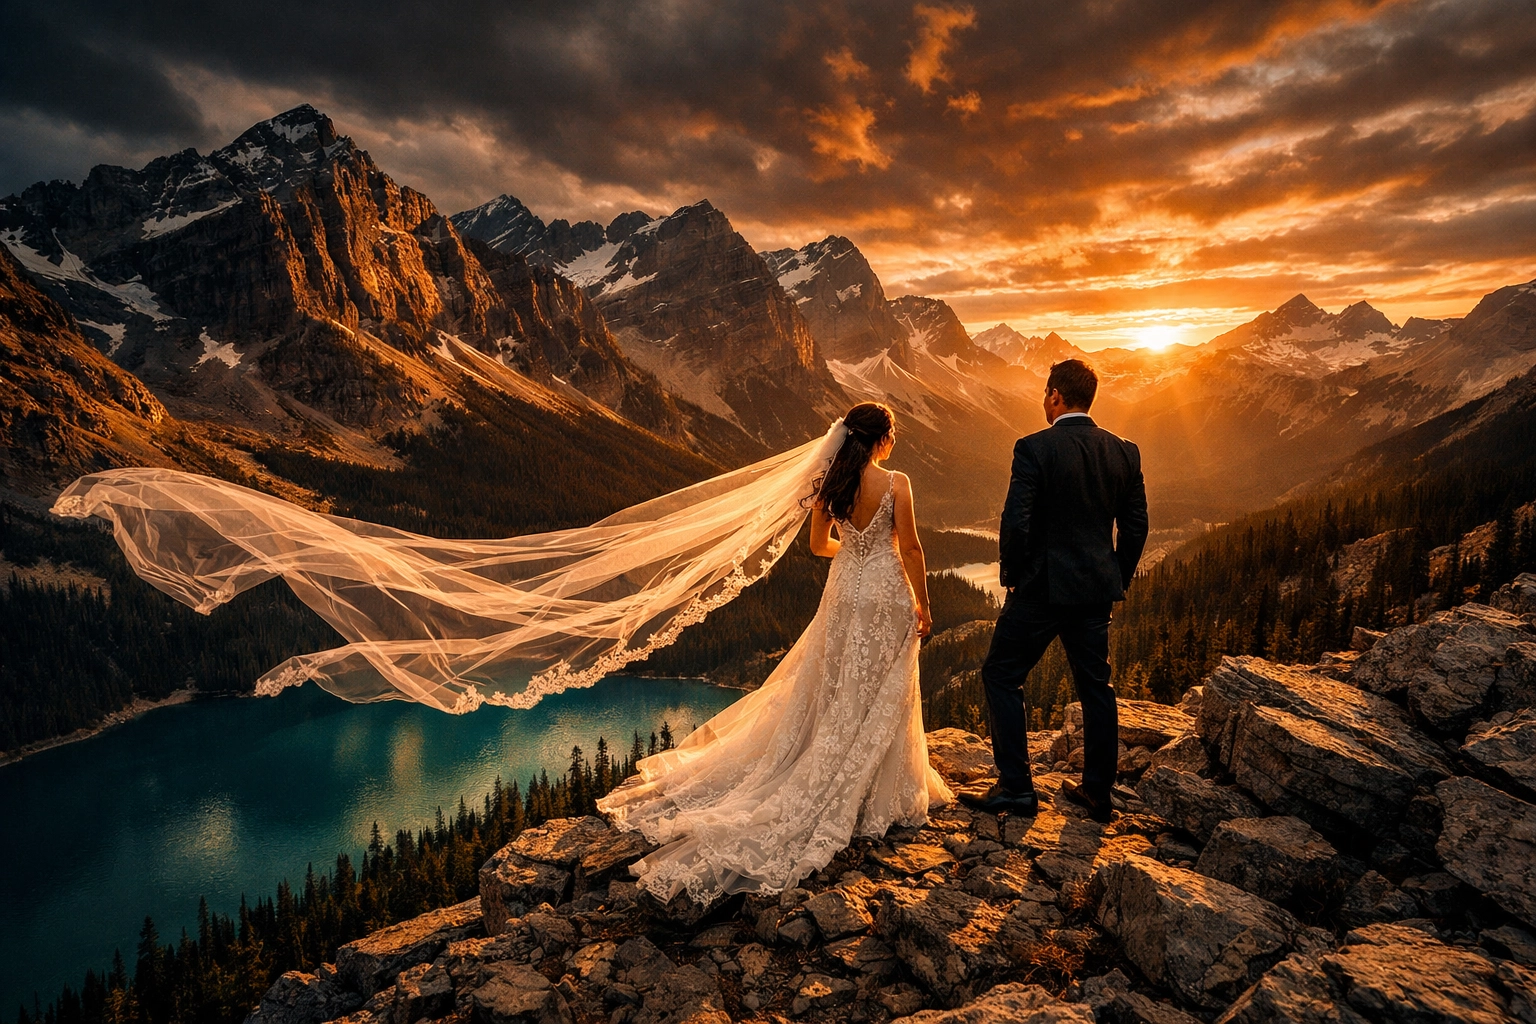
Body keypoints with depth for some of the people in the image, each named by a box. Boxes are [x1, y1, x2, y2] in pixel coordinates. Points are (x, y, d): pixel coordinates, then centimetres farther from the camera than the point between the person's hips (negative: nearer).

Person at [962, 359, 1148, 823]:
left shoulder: (1035, 447, -13)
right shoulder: (1124, 451, 4)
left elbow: (1015, 521, -18)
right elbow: (1135, 526, 6)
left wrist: (1010, 574, -3)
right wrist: (1116, 580, 17)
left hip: (1042, 586, -6)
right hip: (1097, 591, 6)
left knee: (1001, 676, 8)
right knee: (1095, 685, 16)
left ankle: (1015, 787, 9)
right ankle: (1098, 793, 26)